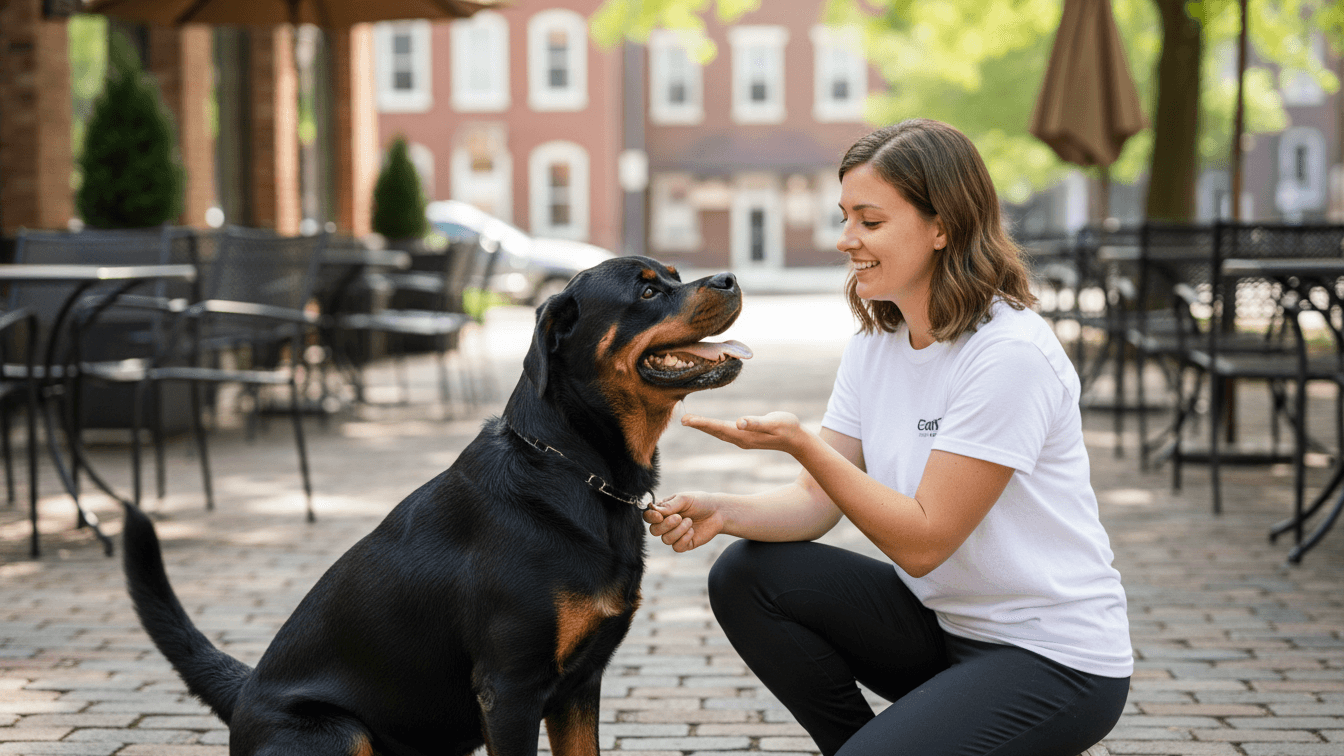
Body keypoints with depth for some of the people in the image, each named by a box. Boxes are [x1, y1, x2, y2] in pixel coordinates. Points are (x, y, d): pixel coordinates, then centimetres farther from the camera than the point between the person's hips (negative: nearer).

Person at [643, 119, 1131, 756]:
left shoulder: (1009, 355, -23)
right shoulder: (875, 343, 3)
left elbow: (923, 541, -22)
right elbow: (820, 498, 1)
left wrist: (801, 443, -28)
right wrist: (723, 512, -18)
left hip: (1056, 656, -8)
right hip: (941, 621, 8)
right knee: (747, 577, -7)